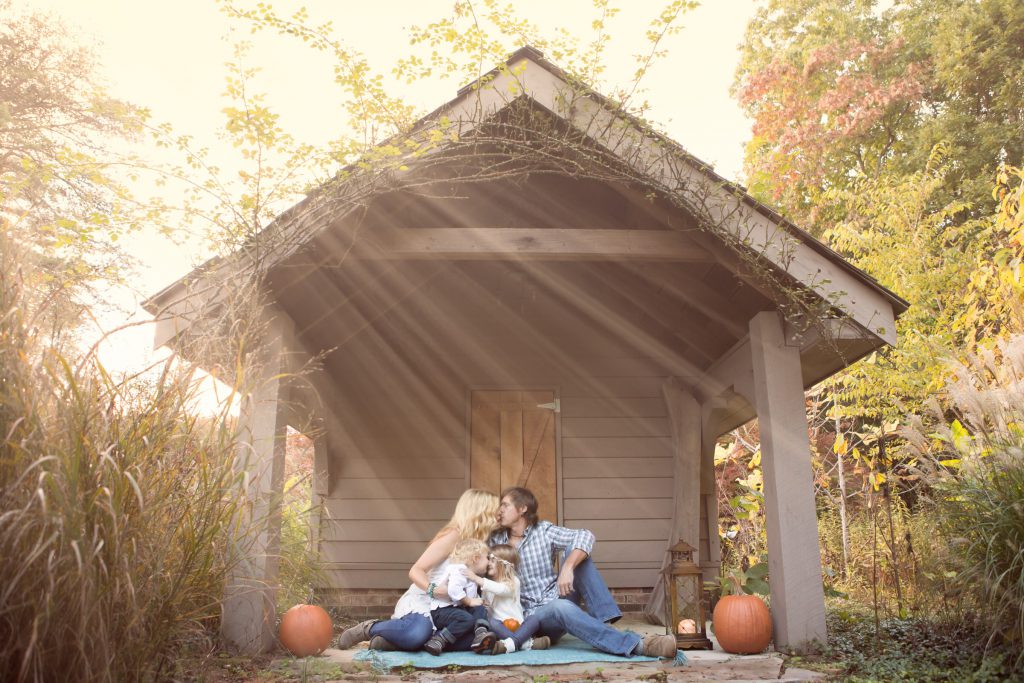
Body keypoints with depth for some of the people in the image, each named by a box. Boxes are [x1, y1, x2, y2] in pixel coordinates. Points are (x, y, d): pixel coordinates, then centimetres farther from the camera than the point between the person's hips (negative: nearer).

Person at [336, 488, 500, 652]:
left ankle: (396, 640, -14)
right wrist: (432, 589, -35)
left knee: (472, 637, -21)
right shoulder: (452, 536, -13)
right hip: (421, 602, -8)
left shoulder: (474, 541, 10)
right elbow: (415, 571, -18)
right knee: (418, 632, -40)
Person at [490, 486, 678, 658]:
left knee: (574, 550, -18)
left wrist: (567, 568, -33)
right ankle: (637, 645, -50)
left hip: (559, 600, 1)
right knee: (560, 607, -37)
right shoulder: (495, 541, 5)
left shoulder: (544, 531, -1)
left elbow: (585, 536, -17)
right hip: (533, 616, -1)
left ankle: (605, 622, -28)